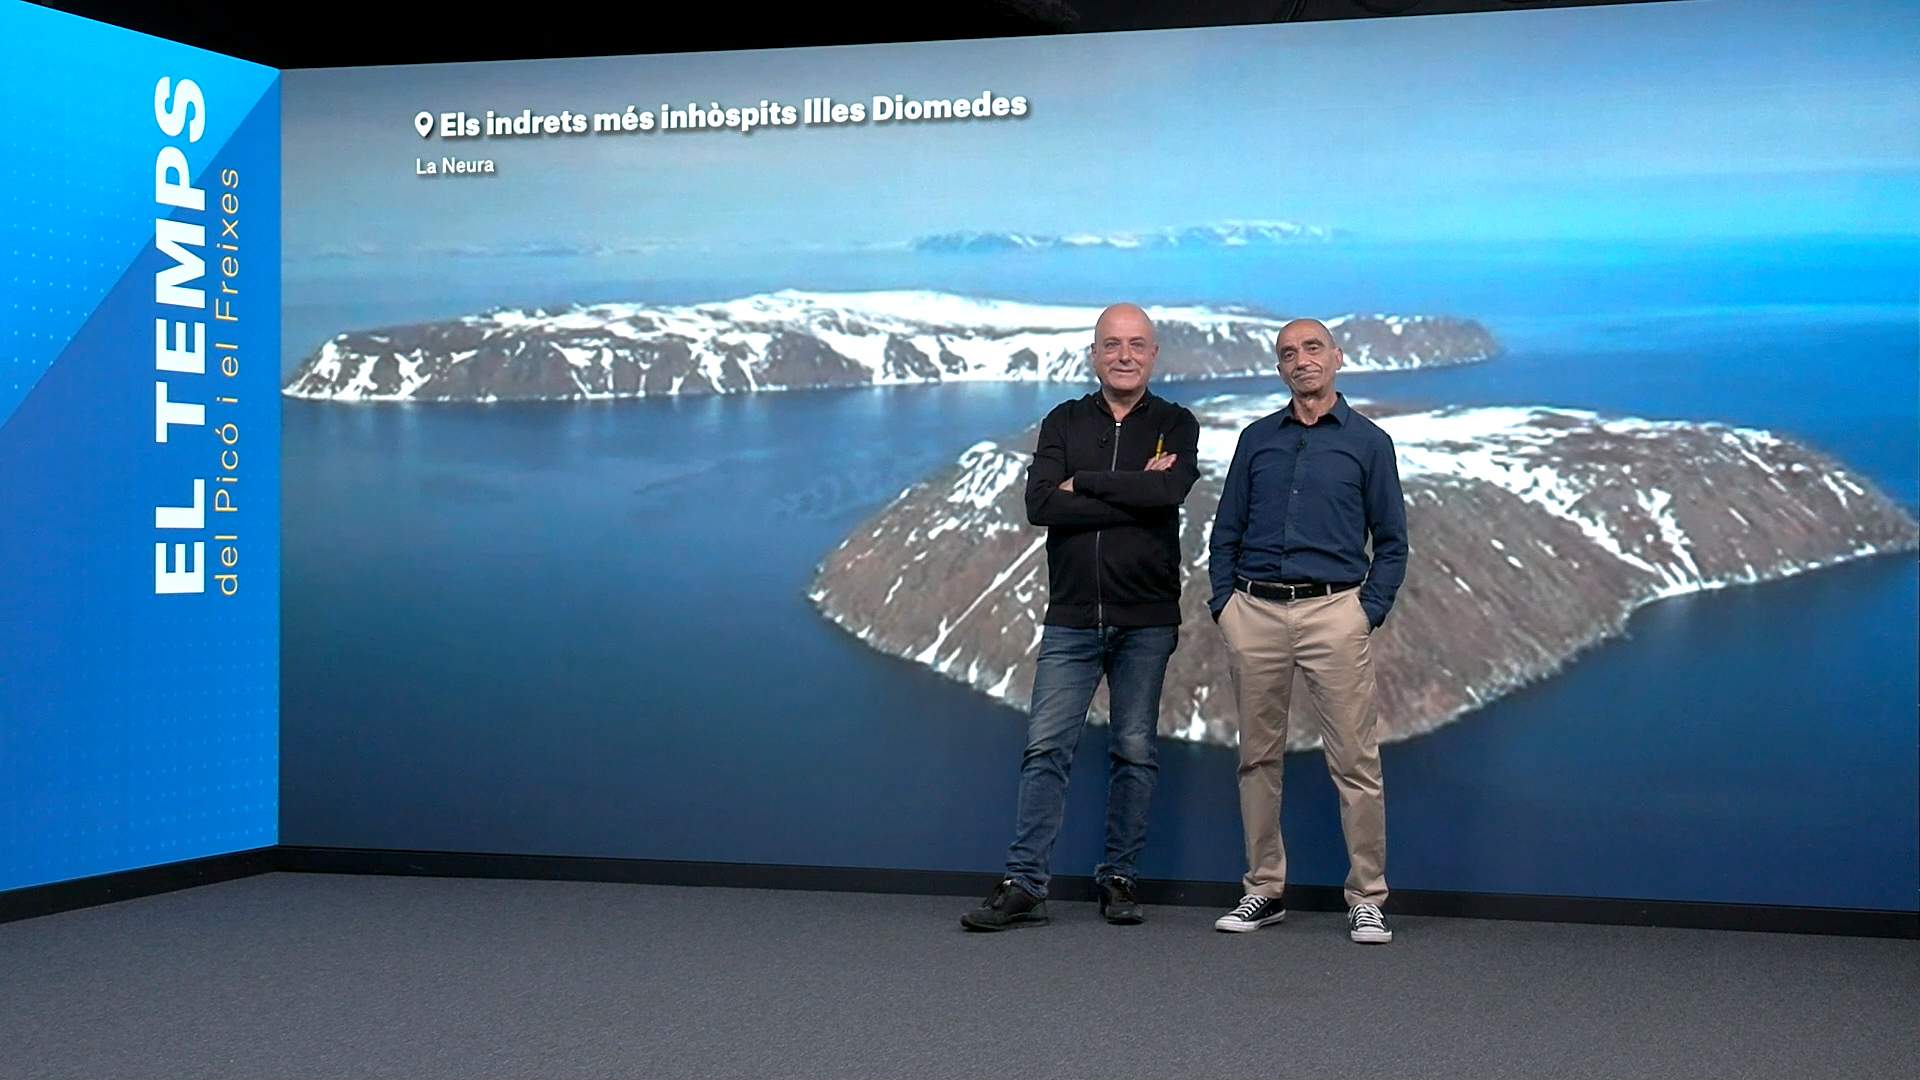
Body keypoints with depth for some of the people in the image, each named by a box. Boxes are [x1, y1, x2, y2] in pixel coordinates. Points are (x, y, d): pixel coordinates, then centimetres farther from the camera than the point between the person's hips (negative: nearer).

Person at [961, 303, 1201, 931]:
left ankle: (1118, 879, 16)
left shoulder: (1175, 425, 4)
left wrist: (1084, 484, -11)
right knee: (1046, 748, -4)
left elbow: (1170, 490, -18)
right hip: (1071, 619, 1)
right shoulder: (1063, 423, 8)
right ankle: (1024, 886, -2)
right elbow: (1040, 505, -9)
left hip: (1146, 620, -1)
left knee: (1134, 752, 6)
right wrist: (1134, 494, -13)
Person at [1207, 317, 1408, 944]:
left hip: (1333, 611, -3)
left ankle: (1367, 899, 1)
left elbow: (1391, 542, 6)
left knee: (1355, 760, -5)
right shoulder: (1257, 440, 13)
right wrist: (1224, 604, 3)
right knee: (1259, 757, 7)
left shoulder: (1368, 442, 7)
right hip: (1255, 612, 3)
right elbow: (1226, 532, 15)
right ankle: (1264, 891, 16)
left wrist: (1371, 611, -5)